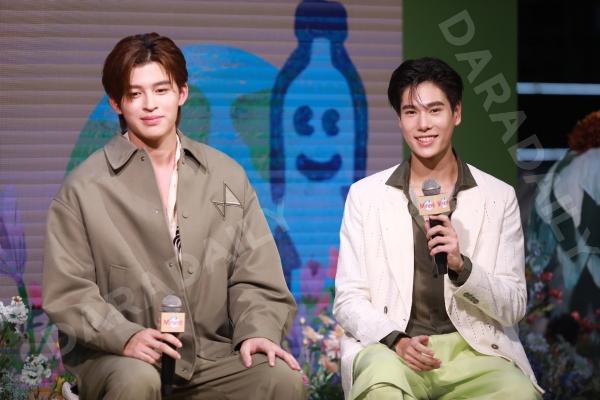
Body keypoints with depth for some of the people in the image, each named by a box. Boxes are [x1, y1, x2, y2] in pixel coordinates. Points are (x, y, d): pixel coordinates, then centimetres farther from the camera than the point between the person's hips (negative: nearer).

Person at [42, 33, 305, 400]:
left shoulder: (228, 177, 12)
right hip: (118, 357, -2)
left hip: (211, 354, 2)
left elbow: (253, 276, 11)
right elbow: (67, 293, -2)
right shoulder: (85, 188, 2)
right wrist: (126, 336, -19)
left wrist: (258, 329, -9)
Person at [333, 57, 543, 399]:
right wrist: (395, 340, -15)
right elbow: (348, 300, 5)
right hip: (390, 347, -2)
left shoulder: (499, 197, 7)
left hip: (474, 348, 2)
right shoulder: (365, 195, 8)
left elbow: (514, 308, 4)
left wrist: (462, 265, -15)